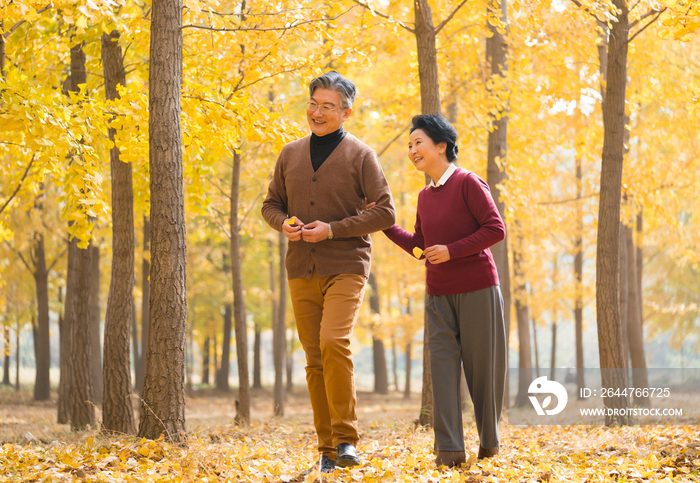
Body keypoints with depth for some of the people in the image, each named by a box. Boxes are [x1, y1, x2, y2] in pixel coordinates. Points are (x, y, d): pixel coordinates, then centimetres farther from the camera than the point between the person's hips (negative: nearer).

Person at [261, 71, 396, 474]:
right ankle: (327, 449, 11)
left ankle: (346, 439, -14)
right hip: (302, 271, 5)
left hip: (346, 267, -5)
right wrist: (284, 224, -3)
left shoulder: (360, 155, -2)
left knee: (334, 342, -23)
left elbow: (386, 213, -5)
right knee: (315, 359, 4)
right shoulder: (291, 155, 12)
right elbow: (272, 203, 20)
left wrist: (333, 229, -14)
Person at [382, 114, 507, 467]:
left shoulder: (468, 183, -9)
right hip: (439, 293, 6)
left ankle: (489, 438, 22)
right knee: (442, 363, -5)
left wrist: (452, 250, -18)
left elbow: (495, 229, -13)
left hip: (477, 290, -5)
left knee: (482, 366, 3)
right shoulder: (425, 197, 12)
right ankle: (449, 449, -7)